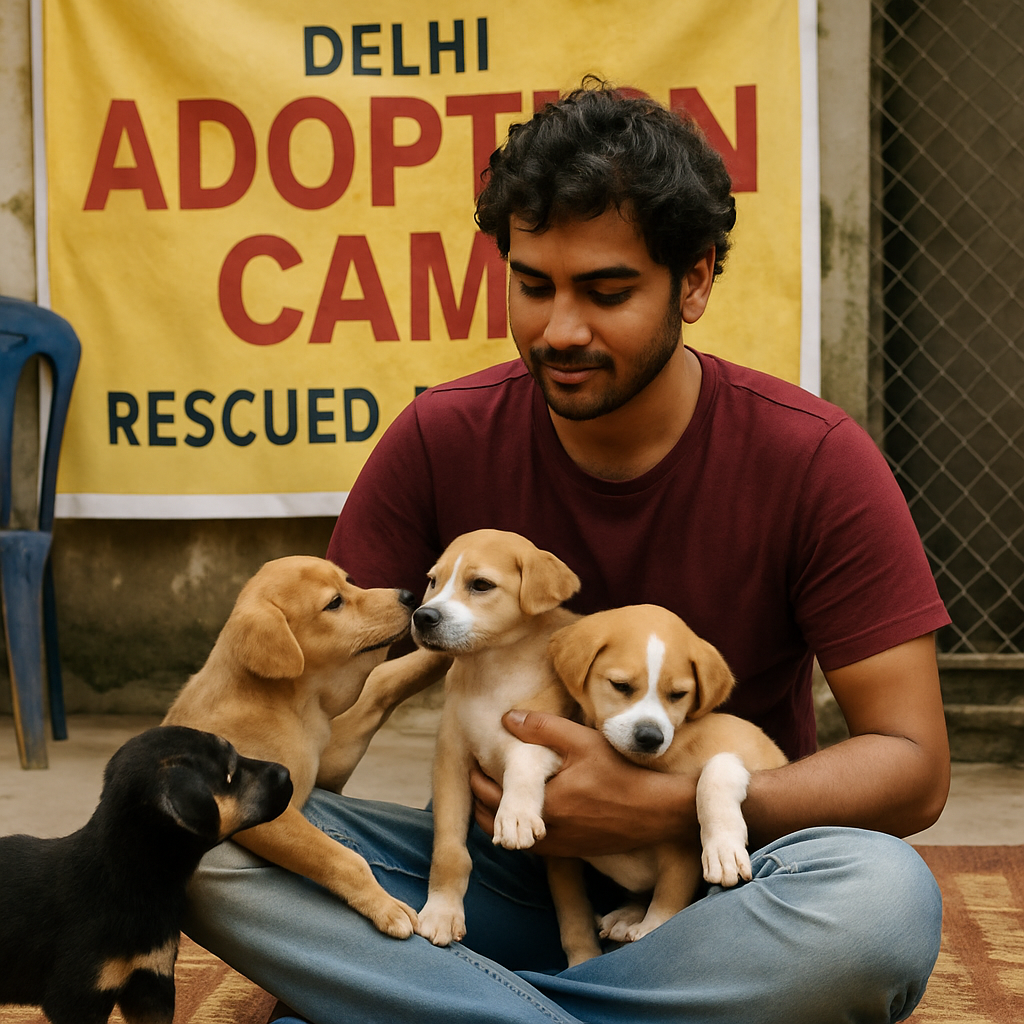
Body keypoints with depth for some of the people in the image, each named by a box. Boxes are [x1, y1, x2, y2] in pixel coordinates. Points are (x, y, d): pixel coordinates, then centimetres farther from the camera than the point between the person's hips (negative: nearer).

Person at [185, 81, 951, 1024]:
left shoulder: (814, 460, -11)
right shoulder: (441, 442, -3)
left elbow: (912, 767, -12)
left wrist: (664, 807, -25)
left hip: (723, 889, -1)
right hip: (511, 868, 2)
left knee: (886, 897, -36)